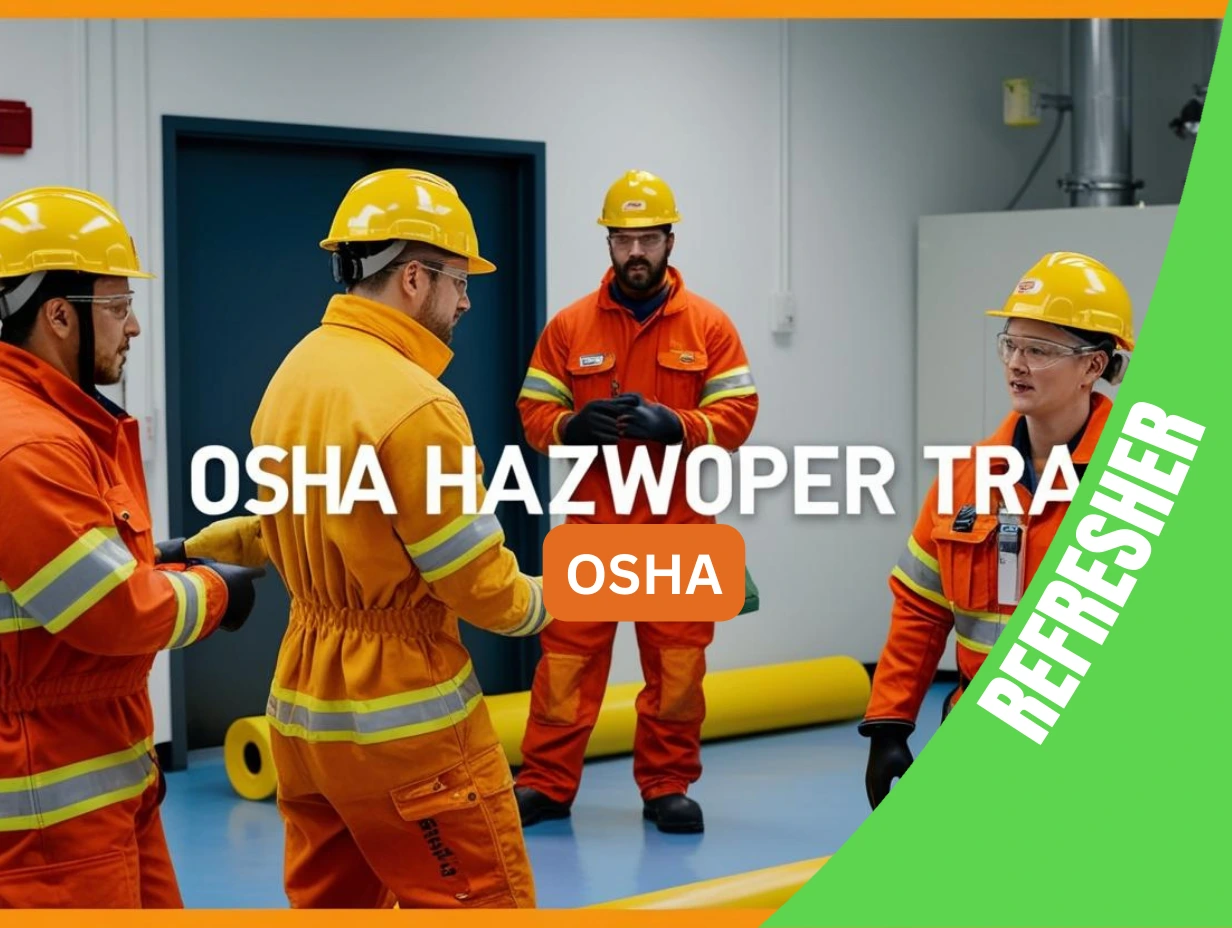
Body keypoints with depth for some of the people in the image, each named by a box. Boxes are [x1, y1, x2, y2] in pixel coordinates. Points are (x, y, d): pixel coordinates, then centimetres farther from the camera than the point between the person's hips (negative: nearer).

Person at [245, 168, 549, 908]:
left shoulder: (292, 375, 7)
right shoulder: (413, 403, -20)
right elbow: (479, 582, -15)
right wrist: (553, 601, 2)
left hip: (304, 704, 9)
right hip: (402, 714, -9)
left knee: (329, 903, 16)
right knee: (484, 905, 2)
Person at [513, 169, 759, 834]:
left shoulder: (709, 325, 2)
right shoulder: (570, 325, 3)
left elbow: (737, 414, -3)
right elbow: (535, 413, 3)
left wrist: (673, 425, -21)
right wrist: (574, 426, -19)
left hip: (679, 528, 0)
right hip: (590, 524, 0)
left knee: (677, 663, 6)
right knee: (567, 655, 1)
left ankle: (667, 786, 19)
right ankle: (546, 785, 11)